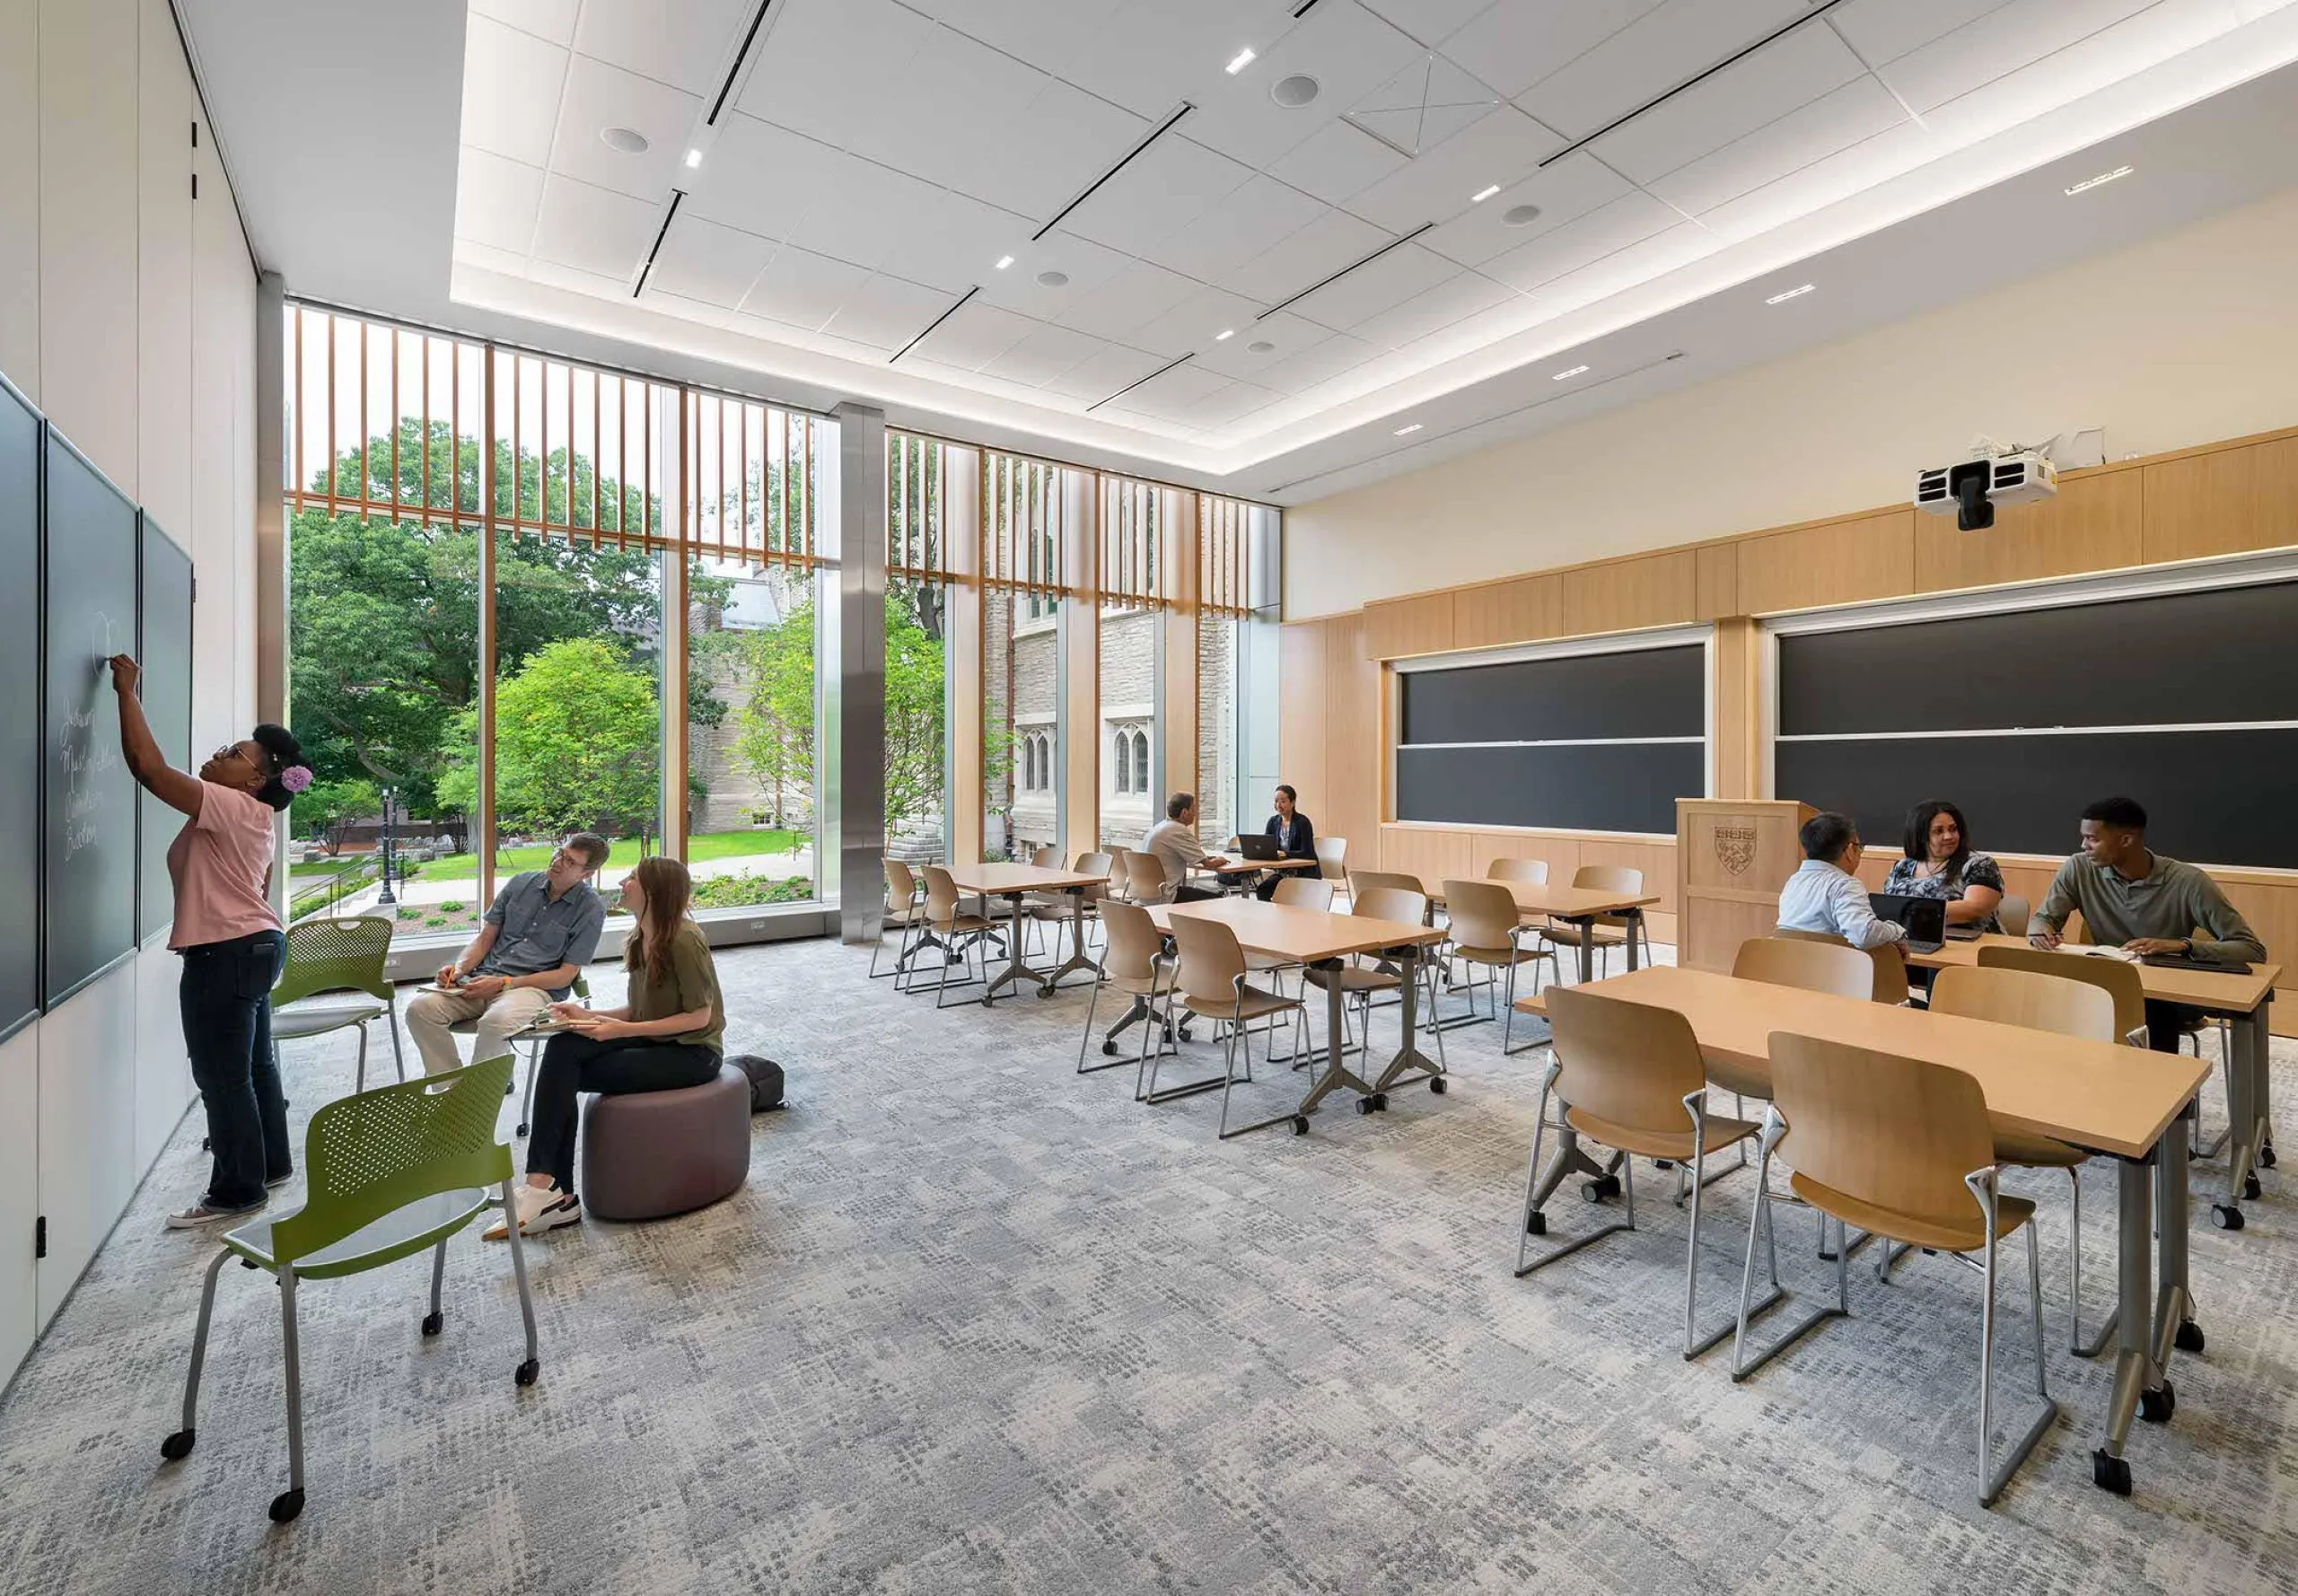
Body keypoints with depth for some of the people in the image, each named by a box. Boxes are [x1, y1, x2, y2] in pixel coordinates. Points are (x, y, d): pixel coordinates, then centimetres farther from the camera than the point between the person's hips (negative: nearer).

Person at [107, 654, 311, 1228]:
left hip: (224, 955, -10)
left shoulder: (229, 807, -18)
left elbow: (148, 767, -26)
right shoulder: (253, 817, 12)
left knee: (222, 1076, -1)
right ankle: (271, 1162, 31)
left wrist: (128, 691, -17)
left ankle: (238, 1190, 8)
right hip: (255, 945, 10)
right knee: (253, 1063, 19)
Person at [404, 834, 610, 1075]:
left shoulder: (591, 909, -5)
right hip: (485, 978, 6)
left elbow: (565, 975, -6)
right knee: (421, 1009, -19)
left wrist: (503, 983, -13)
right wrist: (459, 968, -5)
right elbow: (485, 938, 15)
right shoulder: (521, 883, 10)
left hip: (537, 987, -5)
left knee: (496, 1021, -36)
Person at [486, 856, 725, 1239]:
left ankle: (553, 1193, -4)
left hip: (691, 1053, -8)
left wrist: (622, 1030, -19)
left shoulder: (684, 940, -19)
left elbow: (698, 1017, -17)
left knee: (564, 1073, -15)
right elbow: (638, 1010, 14)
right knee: (562, 1048, -12)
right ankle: (552, 1192, -11)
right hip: (653, 1043, 8)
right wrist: (588, 1015, -2)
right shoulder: (639, 940, 8)